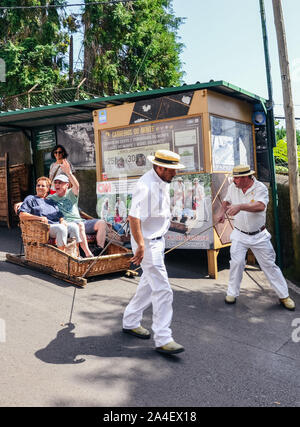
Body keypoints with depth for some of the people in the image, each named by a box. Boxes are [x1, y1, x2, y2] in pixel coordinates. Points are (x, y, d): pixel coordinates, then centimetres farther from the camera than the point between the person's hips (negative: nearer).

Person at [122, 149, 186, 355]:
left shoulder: (163, 182, 9)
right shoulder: (146, 186, -23)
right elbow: (134, 217, -29)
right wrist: (141, 245, -33)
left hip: (158, 240, 10)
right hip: (147, 243, -10)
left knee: (149, 284, 19)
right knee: (163, 290, -8)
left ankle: (130, 322, 34)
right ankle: (163, 339, 1)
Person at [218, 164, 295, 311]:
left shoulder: (260, 188, -16)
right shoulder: (233, 187, -2)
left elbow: (260, 206, -36)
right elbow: (226, 201, 19)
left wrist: (240, 206, -48)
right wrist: (222, 212, -1)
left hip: (259, 236, -2)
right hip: (239, 235, 3)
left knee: (269, 265, 5)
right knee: (236, 262, -8)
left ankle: (284, 296, 19)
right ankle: (232, 293, 11)